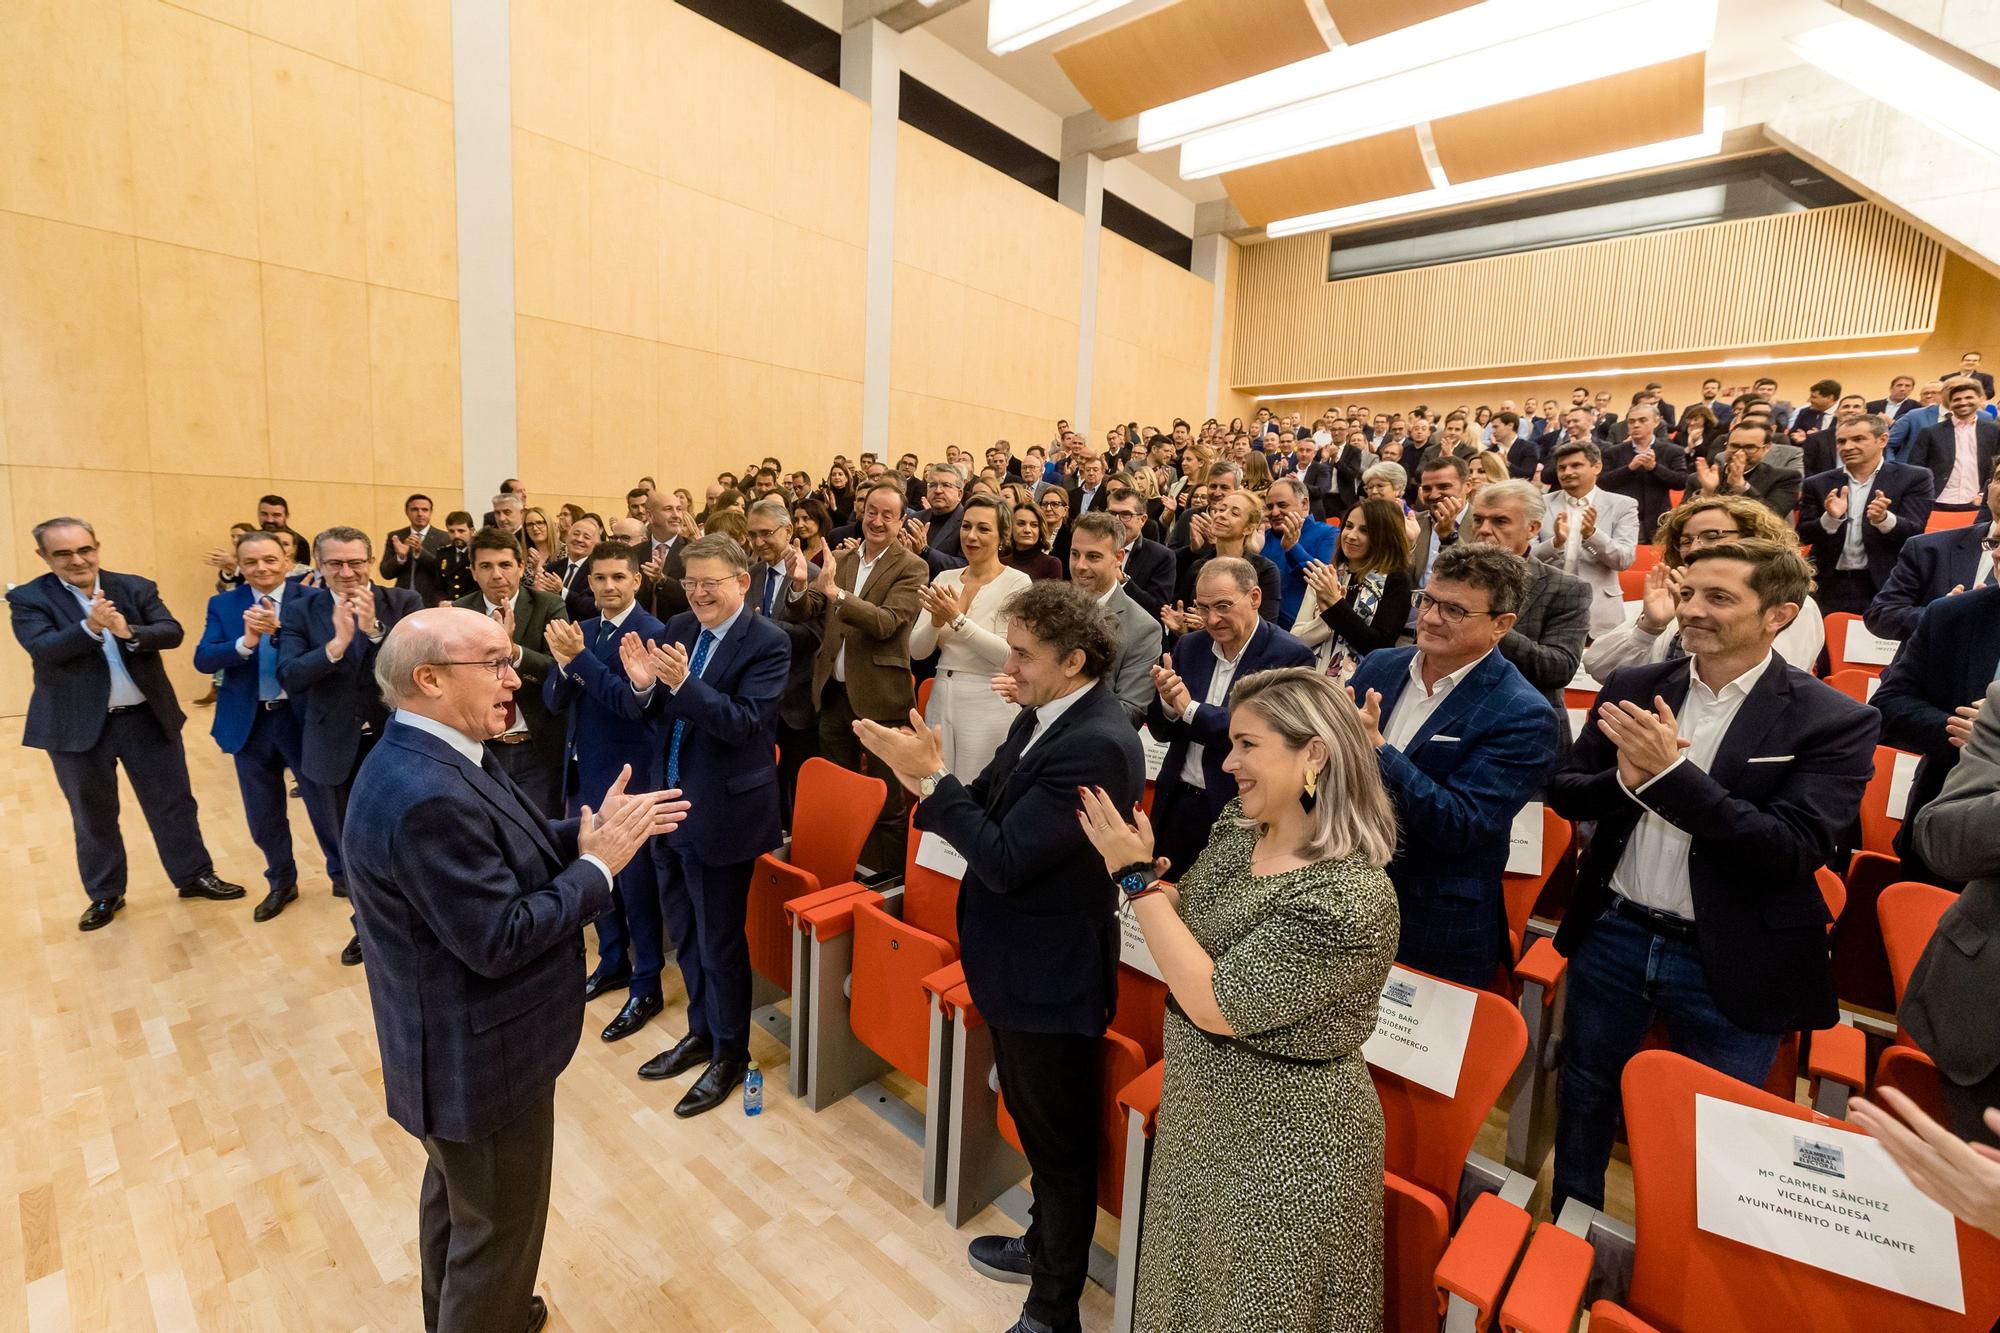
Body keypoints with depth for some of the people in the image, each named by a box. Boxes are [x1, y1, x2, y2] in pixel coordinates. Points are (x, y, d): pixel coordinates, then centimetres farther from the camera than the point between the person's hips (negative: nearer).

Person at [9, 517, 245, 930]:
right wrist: (90, 627, -34)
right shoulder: (28, 598, -4)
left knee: (173, 804, 11)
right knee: (93, 817, 14)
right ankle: (105, 895, 30)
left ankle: (194, 876, 25)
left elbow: (172, 633, -11)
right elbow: (42, 649, -19)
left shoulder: (136, 587, 0)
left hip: (148, 718, 1)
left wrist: (129, 631, -29)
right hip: (77, 727, -1)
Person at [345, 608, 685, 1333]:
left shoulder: (425, 757, -1)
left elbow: (512, 853, 4)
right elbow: (498, 940, -30)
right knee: (498, 1228, 13)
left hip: (459, 1041, 11)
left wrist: (592, 829, -7)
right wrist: (598, 866, -21)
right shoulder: (428, 796, -33)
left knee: (457, 1195, 32)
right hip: (482, 1057, -11)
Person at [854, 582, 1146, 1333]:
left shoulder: (1096, 745, -29)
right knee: (1034, 1121, 28)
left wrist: (930, 777, -25)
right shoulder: (1045, 715, 1)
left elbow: (1005, 857, -29)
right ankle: (1046, 1246, 53)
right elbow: (991, 806, 1)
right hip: (1019, 959, 9)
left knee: (1059, 1138, 13)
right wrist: (928, 779, -16)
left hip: (1049, 972, -9)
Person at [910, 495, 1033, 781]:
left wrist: (957, 619, -21)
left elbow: (1010, 654, -17)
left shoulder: (1017, 583, -8)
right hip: (941, 700, 5)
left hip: (989, 706, -5)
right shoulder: (945, 578, 7)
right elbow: (916, 650, 4)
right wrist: (937, 620, -15)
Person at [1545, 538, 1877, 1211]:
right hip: (1612, 935, 3)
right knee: (1584, 1097, 21)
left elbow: (1794, 851, -20)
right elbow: (1565, 793, 2)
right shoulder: (1633, 688, -2)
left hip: (1728, 965, -3)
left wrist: (1671, 772, -29)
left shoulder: (1834, 721, -11)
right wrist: (1625, 778, -20)